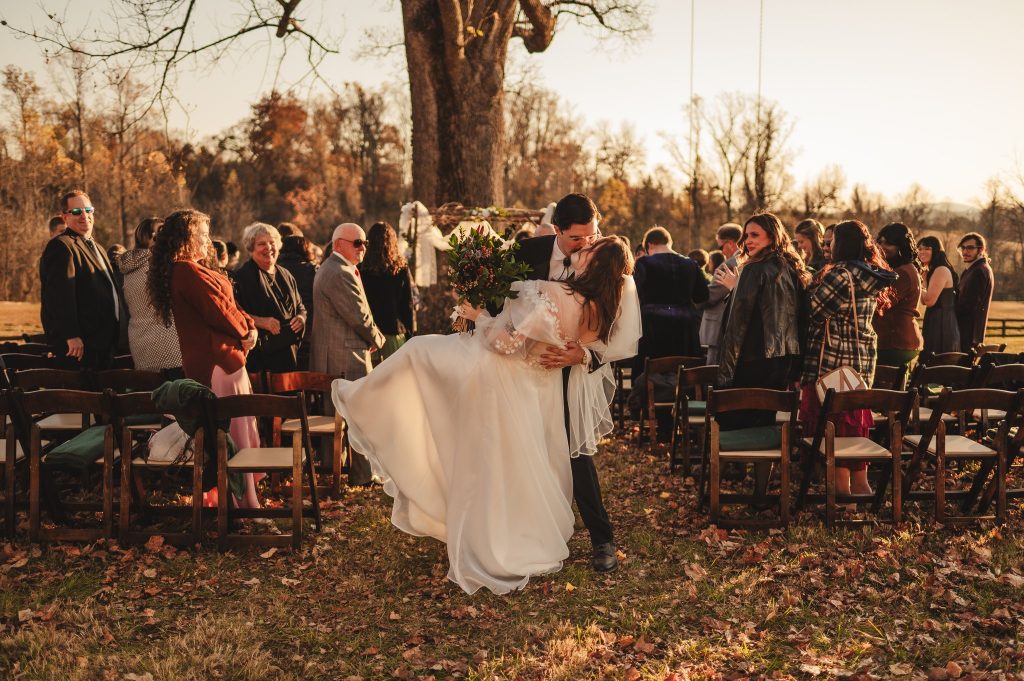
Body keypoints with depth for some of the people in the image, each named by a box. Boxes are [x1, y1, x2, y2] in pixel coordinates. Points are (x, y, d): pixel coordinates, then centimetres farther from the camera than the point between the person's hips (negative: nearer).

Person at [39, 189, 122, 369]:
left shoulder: (97, 249, 22)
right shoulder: (61, 247, -11)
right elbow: (60, 295, -20)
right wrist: (71, 336, -25)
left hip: (103, 342, 10)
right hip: (79, 344, -9)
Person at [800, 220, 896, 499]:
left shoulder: (841, 274, -17)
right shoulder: (871, 276, 10)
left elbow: (813, 309, -17)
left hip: (832, 361, -8)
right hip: (863, 359, 9)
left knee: (832, 426, 0)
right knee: (855, 420, 16)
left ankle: (842, 489, 4)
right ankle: (860, 485, 24)